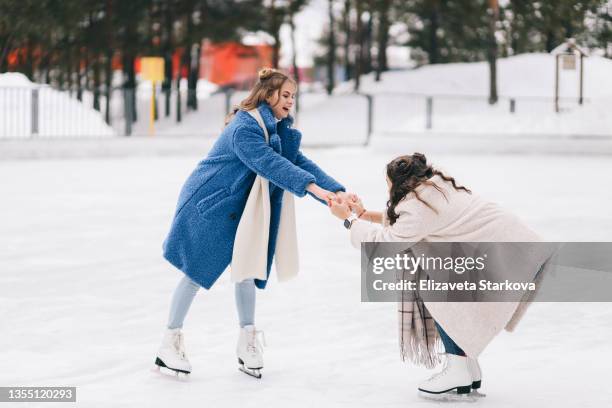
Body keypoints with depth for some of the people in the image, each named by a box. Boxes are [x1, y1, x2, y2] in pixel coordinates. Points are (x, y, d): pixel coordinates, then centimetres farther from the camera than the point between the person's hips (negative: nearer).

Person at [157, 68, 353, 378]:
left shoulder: (278, 130, 5)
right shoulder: (244, 127, -24)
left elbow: (300, 163, -4)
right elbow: (270, 163, -36)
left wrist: (336, 191, -18)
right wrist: (312, 187, -44)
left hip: (236, 209, 8)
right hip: (207, 204, -8)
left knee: (245, 268, 4)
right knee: (197, 271, -3)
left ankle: (247, 343, 13)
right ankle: (169, 343, 7)